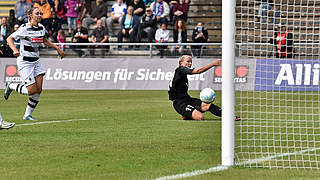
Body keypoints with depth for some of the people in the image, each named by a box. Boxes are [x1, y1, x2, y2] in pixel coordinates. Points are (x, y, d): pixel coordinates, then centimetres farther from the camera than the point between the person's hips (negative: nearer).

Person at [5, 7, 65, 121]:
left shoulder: (41, 28, 5)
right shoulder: (25, 29, -14)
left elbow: (45, 40, 25)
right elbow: (9, 39, -11)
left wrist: (57, 49, 20)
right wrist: (15, 50, -28)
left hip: (36, 61, 7)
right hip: (25, 62, -7)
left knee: (39, 90, -2)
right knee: (32, 90, -11)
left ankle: (27, 114, 10)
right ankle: (11, 86, 15)